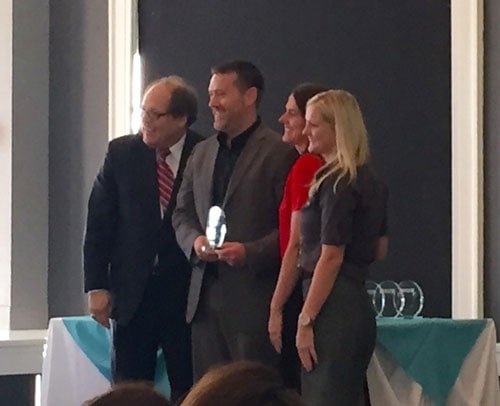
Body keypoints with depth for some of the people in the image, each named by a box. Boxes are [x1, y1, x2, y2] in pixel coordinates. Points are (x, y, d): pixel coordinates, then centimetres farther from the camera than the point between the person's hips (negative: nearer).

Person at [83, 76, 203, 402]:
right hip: (131, 292, 2)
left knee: (188, 389, 3)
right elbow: (99, 223, 4)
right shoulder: (121, 153, 2)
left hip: (187, 292, -2)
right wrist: (97, 286, 0)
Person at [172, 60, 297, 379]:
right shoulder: (203, 153, 16)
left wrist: (249, 252, -21)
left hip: (254, 299, -7)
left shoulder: (280, 153, -6)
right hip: (205, 296, 7)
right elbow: (183, 213, 20)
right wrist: (194, 240, -1)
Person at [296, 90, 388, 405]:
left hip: (334, 307, -10)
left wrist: (306, 320, -17)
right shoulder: (369, 181, 15)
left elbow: (331, 256, -17)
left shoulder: (337, 184, -13)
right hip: (358, 303, 10)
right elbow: (380, 249, 23)